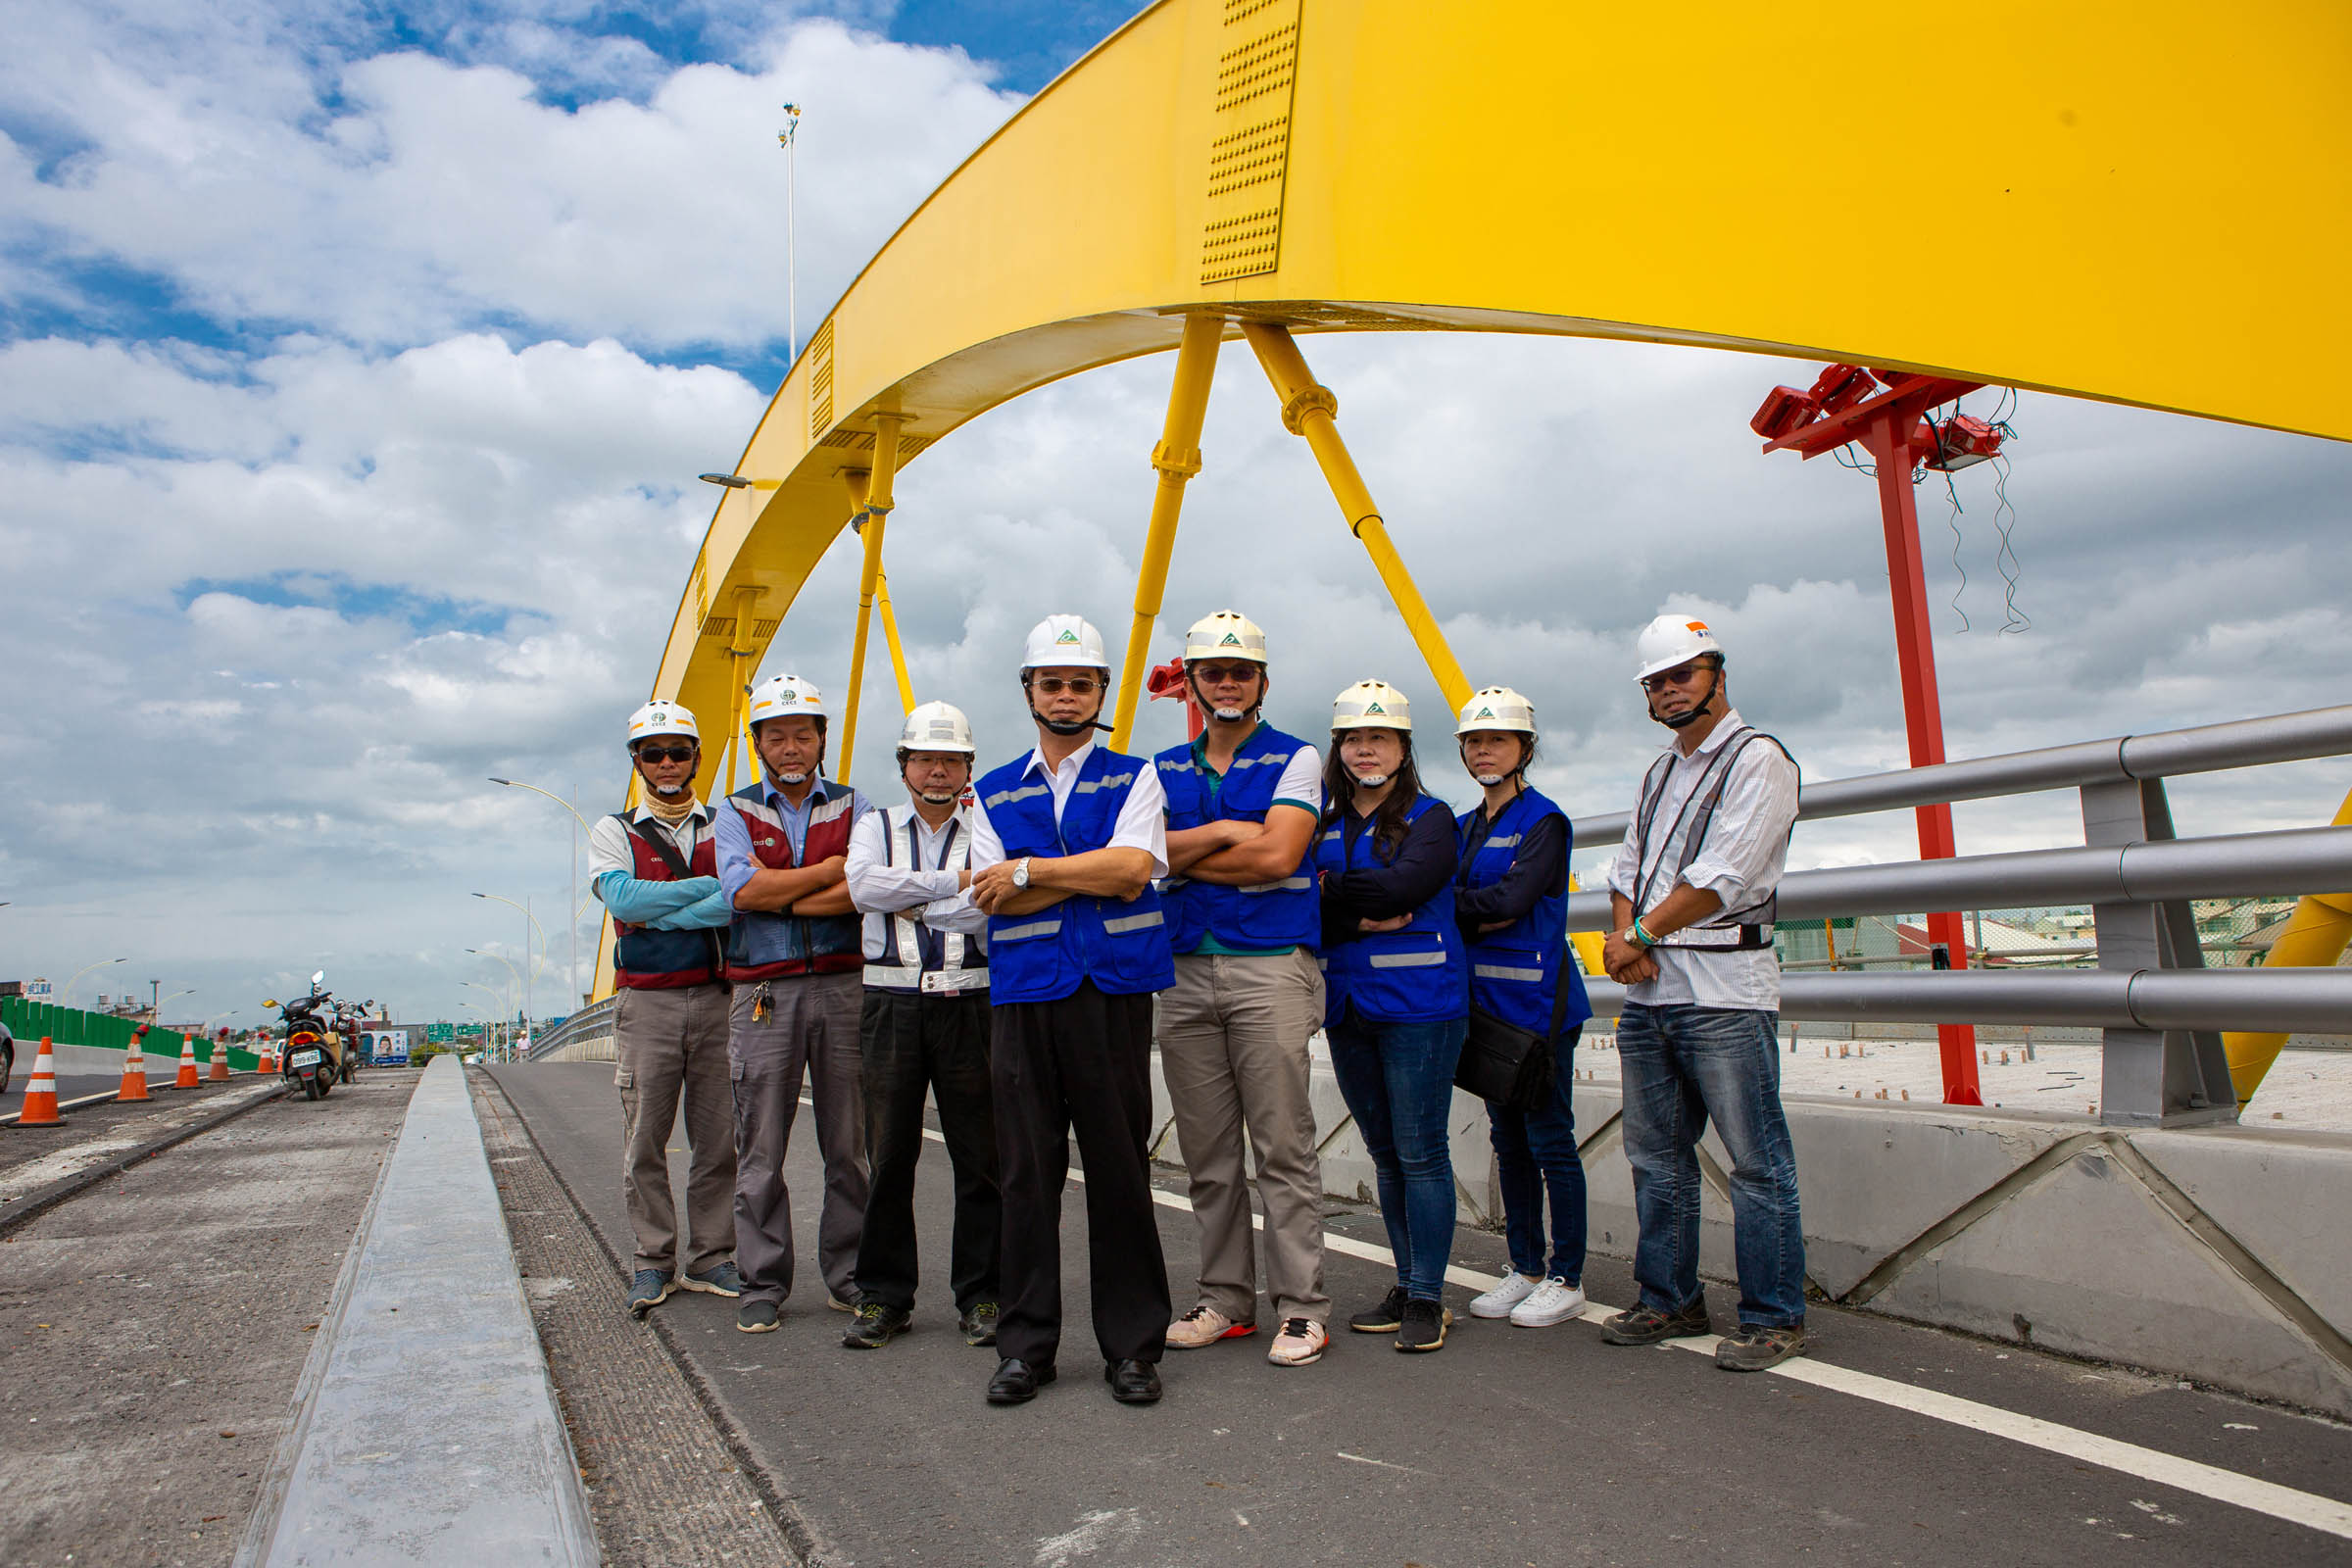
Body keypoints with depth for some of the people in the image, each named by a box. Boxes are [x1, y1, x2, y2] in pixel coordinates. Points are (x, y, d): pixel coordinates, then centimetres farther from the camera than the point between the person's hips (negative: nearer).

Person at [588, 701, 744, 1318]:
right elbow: (623, 898, -10)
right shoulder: (613, 833, 9)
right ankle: (653, 1261, 15)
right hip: (646, 1000, 0)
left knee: (718, 1138, 4)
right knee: (645, 1139, 3)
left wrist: (659, 914, -13)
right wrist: (711, 885, -9)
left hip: (716, 996, 1)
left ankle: (711, 1258, 15)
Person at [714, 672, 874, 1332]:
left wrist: (780, 897, -9)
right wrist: (832, 869, -6)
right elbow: (744, 890, -9)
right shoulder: (736, 814, 9)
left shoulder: (854, 807, 9)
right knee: (761, 1149, 3)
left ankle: (848, 1276, 17)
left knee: (849, 1145, 6)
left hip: (843, 986, 0)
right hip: (764, 993, 0)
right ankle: (763, 1283, 14)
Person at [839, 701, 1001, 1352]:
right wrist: (952, 883, -12)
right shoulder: (875, 827, 13)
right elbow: (863, 887, -8)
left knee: (981, 1156, 2)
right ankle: (883, 1297, 18)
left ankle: (980, 1294, 14)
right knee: (889, 1156, 6)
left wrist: (909, 901, -10)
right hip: (892, 1005, 1)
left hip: (971, 1004, -1)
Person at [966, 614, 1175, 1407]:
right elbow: (990, 897, 0)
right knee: (1027, 1172, 6)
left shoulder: (1134, 778, 9)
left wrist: (1028, 872, -6)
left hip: (1113, 992, -2)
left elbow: (1133, 867, -10)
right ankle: (1026, 1347, 20)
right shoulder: (994, 794, 14)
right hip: (1022, 997, 2)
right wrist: (1094, 875, -7)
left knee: (1120, 1169, 3)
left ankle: (1133, 1346, 17)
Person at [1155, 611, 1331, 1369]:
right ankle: (1225, 1300, 22)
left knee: (1284, 1146, -3)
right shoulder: (1165, 769, 16)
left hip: (1270, 966, -4)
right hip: (1185, 971, 5)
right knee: (1207, 1153, 10)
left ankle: (1302, 1308, 8)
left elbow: (1279, 856, -11)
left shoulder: (1295, 759, 4)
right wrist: (1226, 832, -11)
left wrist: (1184, 854, -3)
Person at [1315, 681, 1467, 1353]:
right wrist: (1362, 919, -14)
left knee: (1420, 1152, -2)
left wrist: (1331, 888, -7)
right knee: (1385, 1154, 13)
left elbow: (1401, 884, -18)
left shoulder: (1430, 818, 0)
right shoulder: (1322, 823, 11)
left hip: (1418, 1005, -5)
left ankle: (1426, 1298, 9)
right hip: (1346, 1007, 5)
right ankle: (1405, 1287, 24)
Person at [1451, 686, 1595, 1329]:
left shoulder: (1545, 821, -6)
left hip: (1538, 1000, -7)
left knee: (1550, 1141, 0)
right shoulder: (1465, 826, 15)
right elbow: (1452, 897, 5)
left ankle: (1566, 1278, 12)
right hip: (1486, 1000, 7)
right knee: (1509, 1141, 13)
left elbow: (1509, 901, -18)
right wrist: (1481, 913, -15)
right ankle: (1525, 1269, 23)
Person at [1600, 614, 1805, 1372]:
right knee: (1656, 1157, 13)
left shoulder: (1757, 759, -4)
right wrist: (1623, 937, -2)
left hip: (1722, 990, -8)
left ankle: (1773, 1317, 10)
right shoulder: (1659, 773, 20)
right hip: (1646, 992, 8)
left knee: (1756, 1161, -1)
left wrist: (1641, 934, -9)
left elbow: (1723, 876, -14)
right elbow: (1628, 868, 17)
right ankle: (1669, 1301, 24)